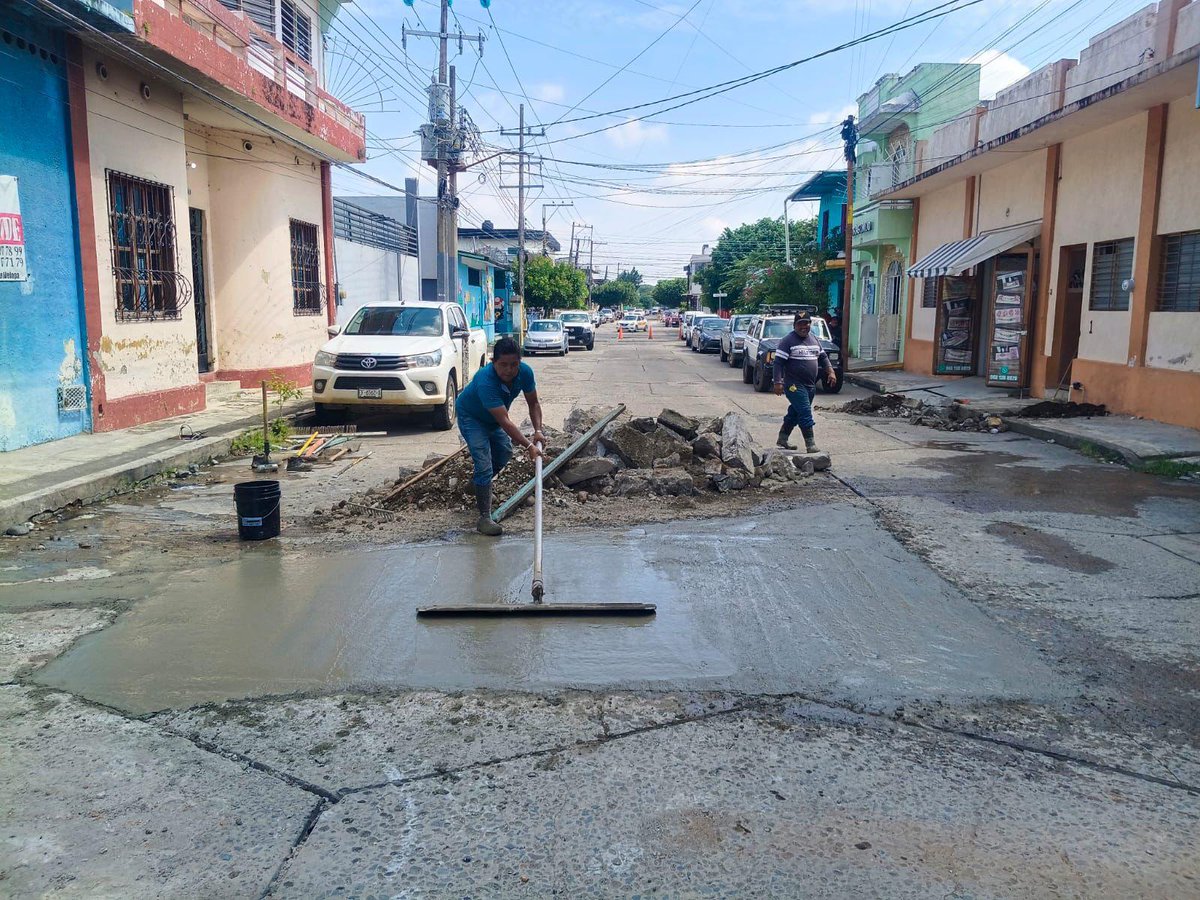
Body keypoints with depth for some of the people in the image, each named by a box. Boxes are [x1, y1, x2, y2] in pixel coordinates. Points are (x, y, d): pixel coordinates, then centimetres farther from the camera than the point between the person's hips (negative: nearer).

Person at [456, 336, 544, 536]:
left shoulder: (525, 372, -24)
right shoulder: (485, 381, -43)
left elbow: (533, 403, -9)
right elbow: (504, 421, -46)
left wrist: (538, 430, -24)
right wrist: (528, 446, -50)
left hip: (493, 418, 7)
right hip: (471, 417, -7)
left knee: (504, 454, 17)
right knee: (484, 465, -16)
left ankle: (482, 485, 45)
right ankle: (484, 518, -10)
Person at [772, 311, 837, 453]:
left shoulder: (814, 340, 14)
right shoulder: (788, 341, -8)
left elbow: (823, 358, 23)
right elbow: (779, 362, -12)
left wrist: (830, 372, 8)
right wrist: (778, 383, -20)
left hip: (810, 385, 7)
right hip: (795, 385, -7)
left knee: (794, 414, 15)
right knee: (805, 413, -12)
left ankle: (782, 440, 27)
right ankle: (810, 445, -10)